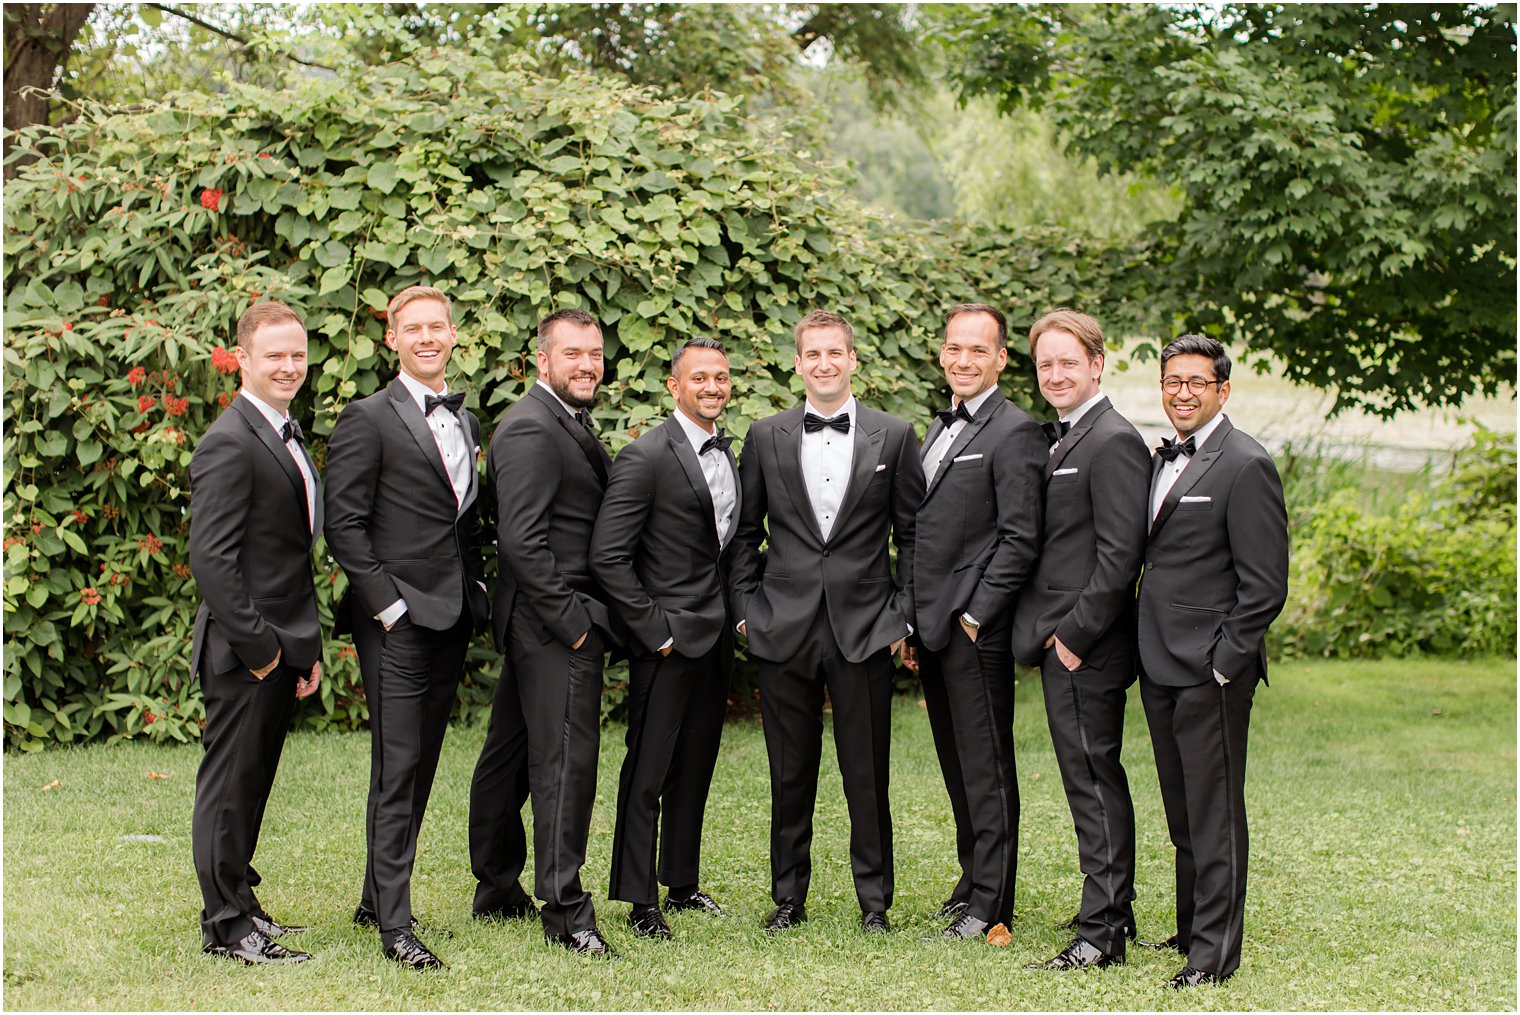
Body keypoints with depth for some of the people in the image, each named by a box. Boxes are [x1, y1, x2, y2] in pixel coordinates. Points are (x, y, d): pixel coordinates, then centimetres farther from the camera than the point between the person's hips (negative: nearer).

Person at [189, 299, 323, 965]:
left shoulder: (285, 436, 15)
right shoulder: (229, 443, -15)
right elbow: (210, 557, -21)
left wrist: (306, 648, 15)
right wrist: (256, 645, -19)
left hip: (280, 648, 9)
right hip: (242, 655, -9)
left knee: (251, 783, 16)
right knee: (229, 784, 0)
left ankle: (237, 905, 27)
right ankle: (227, 925, 8)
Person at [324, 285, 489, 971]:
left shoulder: (465, 420, 16)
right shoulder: (369, 419, -7)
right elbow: (344, 524, -10)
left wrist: (476, 585, 10)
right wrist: (388, 605, -14)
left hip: (452, 618, 7)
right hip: (397, 623, -7)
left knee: (421, 767, 12)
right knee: (396, 771, -7)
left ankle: (377, 899, 23)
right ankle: (394, 926, -5)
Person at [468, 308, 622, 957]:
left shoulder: (570, 425, 18)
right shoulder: (530, 429, -15)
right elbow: (521, 538, -21)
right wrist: (570, 617, -19)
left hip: (562, 621, 11)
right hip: (553, 627, -11)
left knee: (509, 755, 16)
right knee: (565, 758, -10)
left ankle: (496, 891, 26)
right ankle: (565, 909, -7)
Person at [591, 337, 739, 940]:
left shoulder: (726, 453, 12)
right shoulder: (646, 456, -14)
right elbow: (608, 557, -18)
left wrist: (733, 612, 10)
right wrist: (654, 628, -16)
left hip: (714, 640, 8)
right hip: (667, 641, -8)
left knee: (695, 770, 15)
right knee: (647, 775, -1)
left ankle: (683, 885, 26)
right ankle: (639, 901, 5)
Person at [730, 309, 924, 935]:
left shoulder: (893, 437, 4)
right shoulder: (766, 437, 7)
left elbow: (912, 534, 6)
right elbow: (745, 532, 12)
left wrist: (902, 615, 0)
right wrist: (745, 607, 4)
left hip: (864, 627, -1)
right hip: (784, 627, 1)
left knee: (867, 772, 2)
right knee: (790, 772, 7)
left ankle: (875, 901, 13)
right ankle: (788, 898, 19)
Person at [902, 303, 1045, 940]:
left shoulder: (1014, 432, -9)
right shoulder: (937, 430, 18)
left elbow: (1020, 539, -15)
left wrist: (976, 615, -16)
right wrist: (912, 622, 15)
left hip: (977, 630, -8)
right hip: (932, 626, 8)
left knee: (987, 770, -3)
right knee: (958, 768, 15)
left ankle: (990, 907, 1)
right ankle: (974, 882, 24)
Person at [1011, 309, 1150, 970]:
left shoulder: (1113, 441, -14)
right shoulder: (1060, 440, 17)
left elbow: (1120, 555, -20)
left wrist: (1073, 633, -18)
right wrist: (1052, 634, 14)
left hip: (1086, 648, -10)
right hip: (1062, 643, 10)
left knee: (1094, 783, -6)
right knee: (1094, 782, 16)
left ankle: (1101, 933, -2)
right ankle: (1114, 911, 25)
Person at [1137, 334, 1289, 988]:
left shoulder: (1246, 467, -11)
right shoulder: (1162, 460, 15)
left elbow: (1265, 586, -14)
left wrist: (1223, 661, -15)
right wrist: (1146, 649, 12)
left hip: (1211, 671, -8)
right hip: (1160, 666, 8)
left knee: (1214, 812, -4)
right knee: (1182, 812, 16)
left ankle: (1215, 952, 1)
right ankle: (1191, 930, 26)